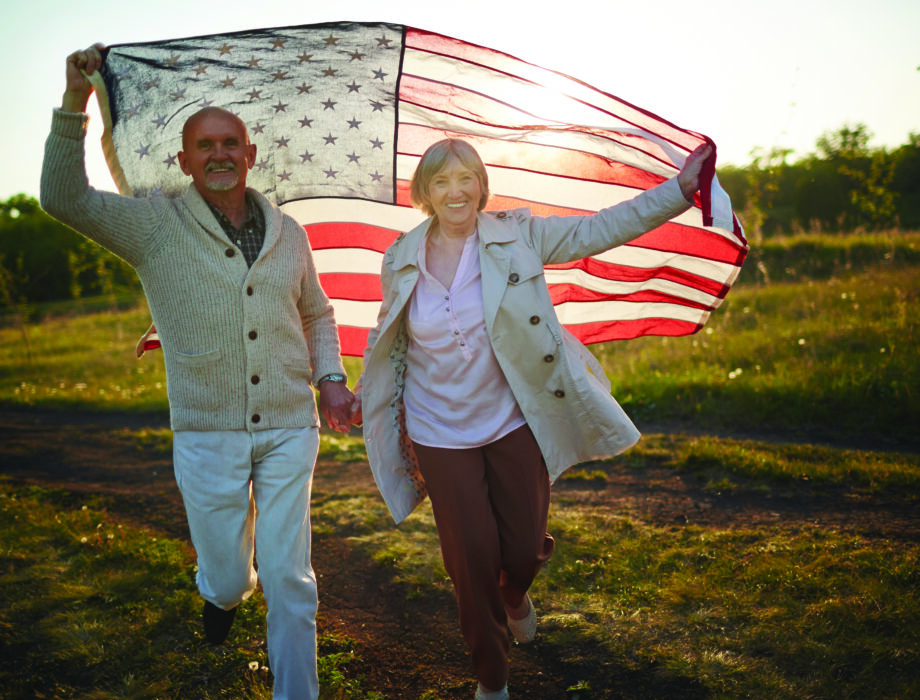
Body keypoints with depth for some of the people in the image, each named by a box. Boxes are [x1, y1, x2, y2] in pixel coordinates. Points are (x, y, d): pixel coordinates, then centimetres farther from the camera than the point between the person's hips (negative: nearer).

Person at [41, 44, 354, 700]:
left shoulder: (288, 233, 7)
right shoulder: (155, 227, -1)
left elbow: (317, 313, 19)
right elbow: (66, 198, -11)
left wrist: (331, 376, 5)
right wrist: (75, 103, -19)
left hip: (289, 429, 2)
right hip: (207, 434, -1)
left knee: (289, 579, 3)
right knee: (226, 576, 11)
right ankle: (225, 590, 50)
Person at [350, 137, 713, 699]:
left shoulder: (517, 237, -5)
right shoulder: (401, 260, 0)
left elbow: (600, 230, -6)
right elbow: (388, 336, 13)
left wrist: (681, 188, -11)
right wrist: (365, 394, 10)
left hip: (514, 425, 0)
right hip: (440, 436, 0)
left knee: (526, 549, 9)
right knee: (472, 559, 4)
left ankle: (515, 596, 51)